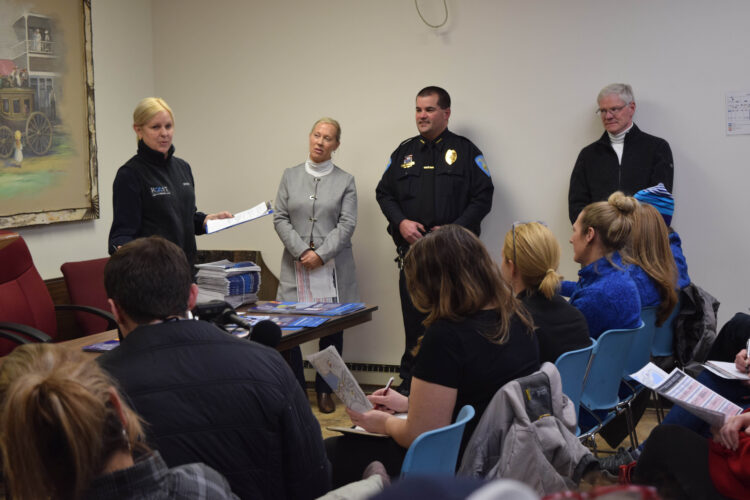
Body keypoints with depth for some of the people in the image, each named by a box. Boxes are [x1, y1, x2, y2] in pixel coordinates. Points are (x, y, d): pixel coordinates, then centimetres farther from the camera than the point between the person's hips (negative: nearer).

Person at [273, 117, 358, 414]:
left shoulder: (345, 181, 5)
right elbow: (280, 219, 5)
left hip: (333, 266, -1)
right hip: (296, 266, 1)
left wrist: (320, 255, -13)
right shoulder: (290, 177, 10)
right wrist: (302, 252, -8)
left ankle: (325, 390, 16)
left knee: (332, 328, 2)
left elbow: (347, 225, -2)